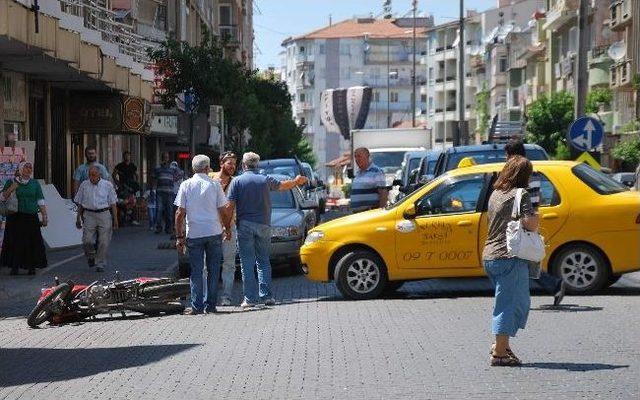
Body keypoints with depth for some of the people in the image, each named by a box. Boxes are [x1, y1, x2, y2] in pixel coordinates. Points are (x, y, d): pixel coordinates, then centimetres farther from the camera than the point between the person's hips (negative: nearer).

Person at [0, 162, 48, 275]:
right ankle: (14, 267, 3)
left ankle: (32, 267, 3)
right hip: (15, 218, -1)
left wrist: (44, 216, 4)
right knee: (16, 243, -3)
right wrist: (12, 188, -12)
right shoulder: (11, 182, 6)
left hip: (31, 218, 1)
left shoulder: (35, 184, 11)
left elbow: (41, 202, 10)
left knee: (32, 243, -3)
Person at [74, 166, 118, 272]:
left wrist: (115, 219, 3)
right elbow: (80, 204, 14)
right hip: (89, 215, 1)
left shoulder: (107, 185, 3)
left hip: (104, 215, -1)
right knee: (87, 241, -8)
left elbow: (113, 204, 6)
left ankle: (100, 264, 11)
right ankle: (91, 256, 21)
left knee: (103, 242, -2)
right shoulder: (84, 185, 8)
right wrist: (78, 219, 14)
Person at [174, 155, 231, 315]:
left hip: (194, 234, 0)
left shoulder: (186, 185, 0)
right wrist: (227, 229, 14)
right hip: (214, 232, 0)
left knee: (196, 271, 4)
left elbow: (180, 213, -3)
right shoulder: (214, 185, 0)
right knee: (213, 270, 8)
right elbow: (224, 211, -1)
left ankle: (197, 306, 1)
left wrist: (179, 236, 1)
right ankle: (211, 305, 9)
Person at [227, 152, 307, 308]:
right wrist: (296, 181, 44)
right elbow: (283, 185, 24)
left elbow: (230, 206, -6)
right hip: (263, 225, 2)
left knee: (247, 263, -1)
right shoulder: (265, 180, 5)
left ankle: (250, 298, -3)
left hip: (245, 225, -2)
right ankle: (266, 296, 4)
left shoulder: (237, 181, -2)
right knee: (263, 261, 10)